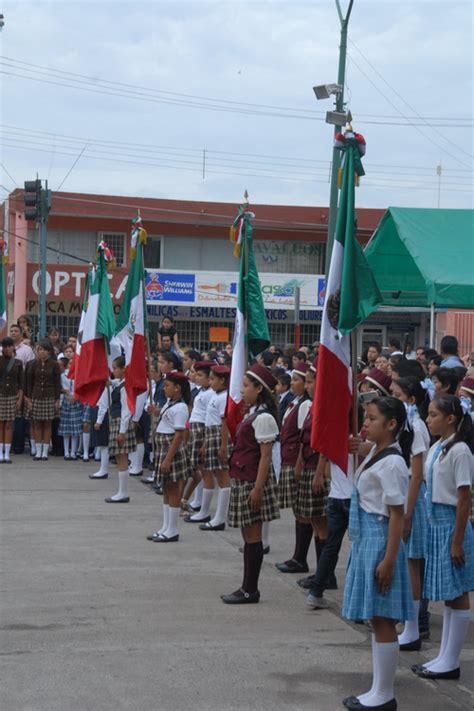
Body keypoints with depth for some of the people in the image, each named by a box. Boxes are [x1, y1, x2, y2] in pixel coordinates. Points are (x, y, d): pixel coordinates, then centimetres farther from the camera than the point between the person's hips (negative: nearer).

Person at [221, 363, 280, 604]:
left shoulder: (263, 418, -15)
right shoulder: (252, 414, 15)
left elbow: (265, 456, -18)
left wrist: (258, 488, -21)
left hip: (252, 482, -10)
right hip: (242, 480, 10)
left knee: (252, 535, -4)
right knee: (248, 534, 12)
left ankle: (250, 590, 2)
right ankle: (247, 587, 18)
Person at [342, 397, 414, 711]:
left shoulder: (392, 464, -19)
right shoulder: (377, 451, 7)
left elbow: (397, 515, -19)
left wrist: (389, 560, -21)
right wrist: (359, 446, 11)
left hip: (380, 539, -10)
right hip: (366, 538, 10)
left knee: (383, 620, -2)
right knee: (378, 620, 14)